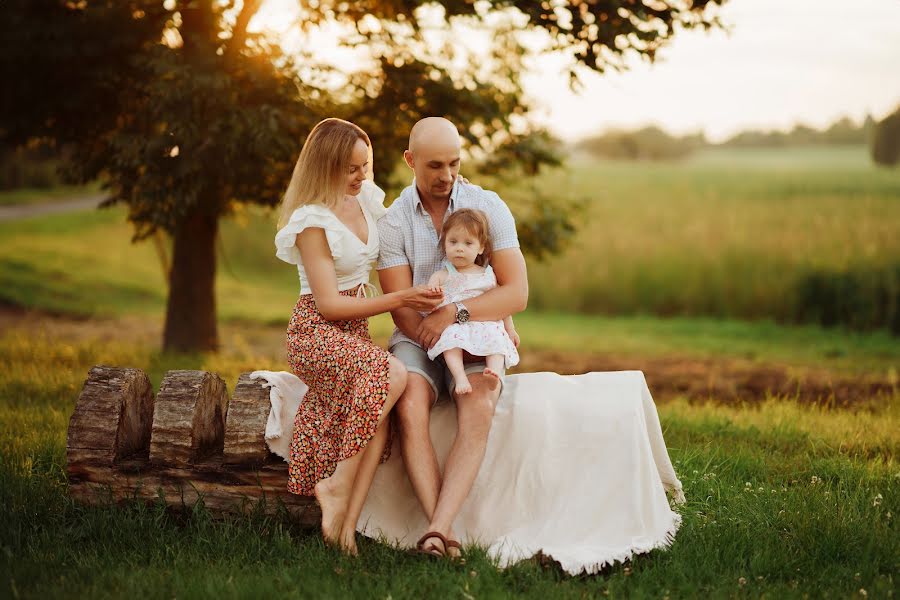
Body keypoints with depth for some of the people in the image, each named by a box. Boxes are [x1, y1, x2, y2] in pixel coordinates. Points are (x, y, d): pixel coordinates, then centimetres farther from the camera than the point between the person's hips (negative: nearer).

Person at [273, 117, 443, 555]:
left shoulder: (368, 199, 7)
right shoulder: (312, 221, -12)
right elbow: (330, 304, -15)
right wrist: (400, 299, -16)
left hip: (355, 334, 6)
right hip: (315, 333, -6)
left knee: (375, 407, -25)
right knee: (392, 375, -33)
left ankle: (347, 518, -30)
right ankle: (338, 487, -23)